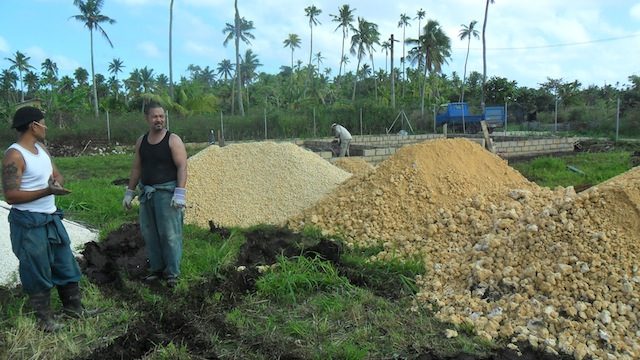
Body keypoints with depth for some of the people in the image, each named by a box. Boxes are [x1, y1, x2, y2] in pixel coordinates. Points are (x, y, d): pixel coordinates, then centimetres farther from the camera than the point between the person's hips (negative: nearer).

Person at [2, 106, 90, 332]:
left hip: (51, 218, 9)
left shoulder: (41, 148, 8)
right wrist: (47, 190, -30)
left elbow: (57, 175, 16)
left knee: (66, 266, 16)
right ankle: (44, 319, 21)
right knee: (37, 274, 5)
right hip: (29, 224, -8)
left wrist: (56, 182, -8)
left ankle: (73, 308, 32)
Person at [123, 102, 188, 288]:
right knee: (149, 233, 11)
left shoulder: (173, 140, -7)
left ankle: (172, 272, 6)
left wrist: (180, 193, -21)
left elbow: (182, 167, -13)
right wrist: (129, 192, 15)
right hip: (147, 193, 6)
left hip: (167, 192, -6)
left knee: (169, 234, -4)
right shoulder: (141, 141, 11)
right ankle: (156, 268, 23)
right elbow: (136, 168, 17)